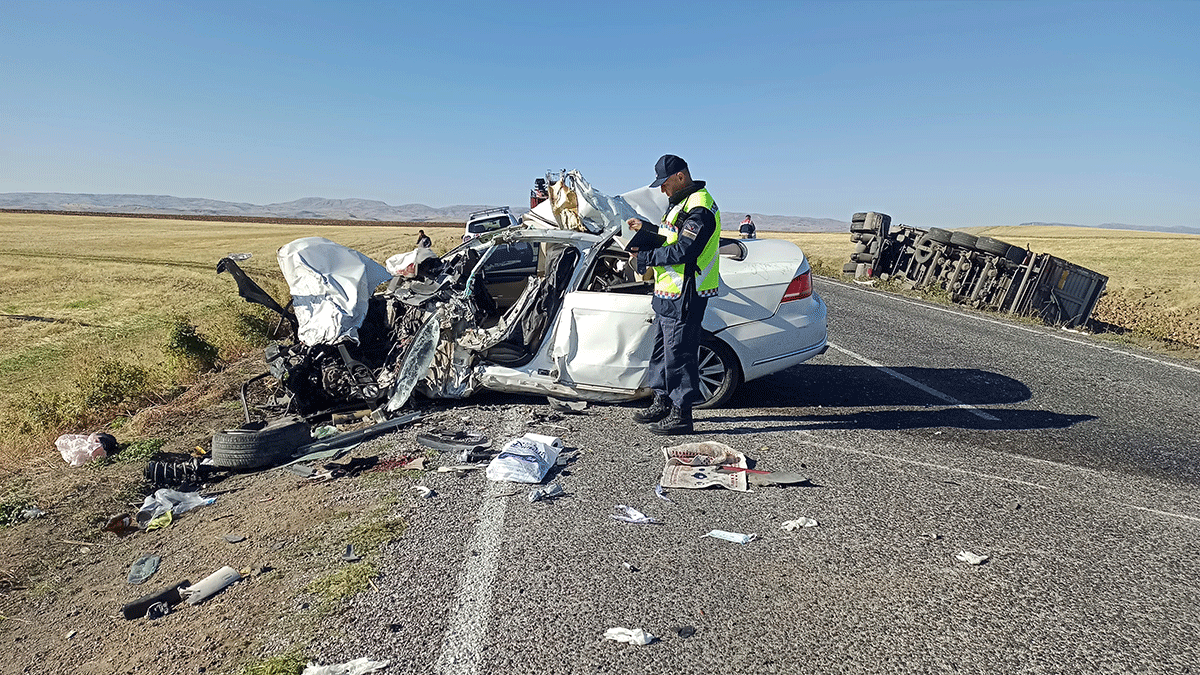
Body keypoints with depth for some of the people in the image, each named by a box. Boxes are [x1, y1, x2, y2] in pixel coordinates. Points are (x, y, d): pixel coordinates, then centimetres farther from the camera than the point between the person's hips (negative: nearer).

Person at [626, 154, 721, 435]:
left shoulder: (699, 209, -18)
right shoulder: (681, 202, 16)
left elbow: (682, 252, -25)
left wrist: (644, 255, -17)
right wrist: (646, 227, 15)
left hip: (685, 297, -11)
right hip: (668, 295, 11)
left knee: (678, 353, -5)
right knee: (661, 348, 18)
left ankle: (681, 415, 5)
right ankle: (662, 402, 31)